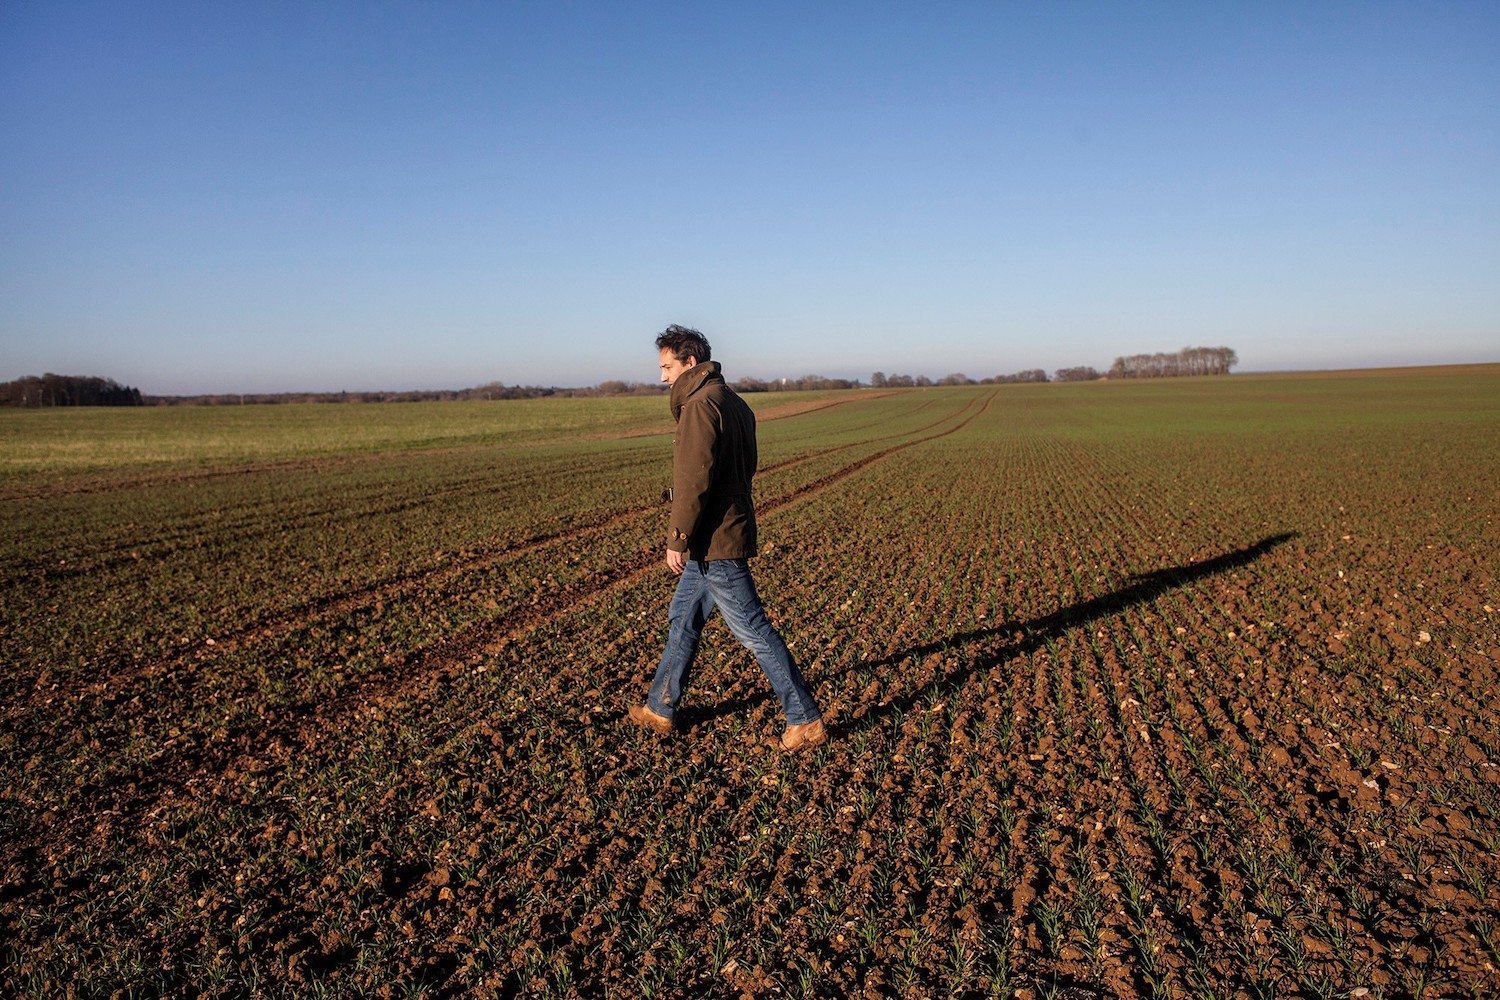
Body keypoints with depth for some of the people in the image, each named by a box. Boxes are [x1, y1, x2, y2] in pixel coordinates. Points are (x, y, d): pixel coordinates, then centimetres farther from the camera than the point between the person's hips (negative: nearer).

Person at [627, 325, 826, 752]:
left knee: (755, 632, -3)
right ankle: (660, 709, 32)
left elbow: (695, 479, -22)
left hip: (714, 544, -10)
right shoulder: (733, 402, 13)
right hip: (720, 540, 10)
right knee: (682, 620, 19)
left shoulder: (701, 404, -17)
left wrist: (677, 540, -17)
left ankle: (805, 721, 6)